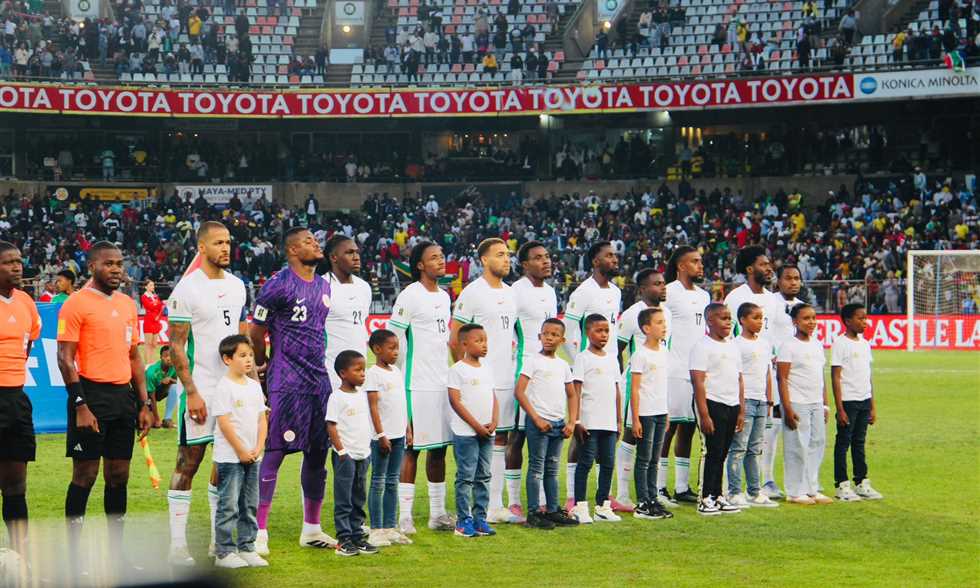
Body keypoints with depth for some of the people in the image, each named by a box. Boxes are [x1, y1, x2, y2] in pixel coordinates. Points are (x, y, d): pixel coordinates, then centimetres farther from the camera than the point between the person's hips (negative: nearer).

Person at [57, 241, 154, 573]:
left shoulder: (128, 304, 14)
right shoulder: (77, 304, -7)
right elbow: (64, 359, -11)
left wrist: (144, 404, 13)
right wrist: (80, 405, -17)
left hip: (123, 396, 6)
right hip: (92, 395, -6)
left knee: (119, 474, 9)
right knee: (85, 474, -3)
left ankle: (117, 554, 15)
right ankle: (73, 556, 3)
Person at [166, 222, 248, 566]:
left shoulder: (236, 286, 10)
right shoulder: (186, 289, -10)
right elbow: (176, 346, -11)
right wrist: (192, 392, -17)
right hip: (200, 389, -7)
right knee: (188, 462, -3)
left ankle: (219, 540, 20)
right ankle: (177, 546, 0)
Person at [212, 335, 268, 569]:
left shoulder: (254, 386, 11)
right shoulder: (224, 388, -11)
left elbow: (262, 419, 12)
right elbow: (224, 423, -15)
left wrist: (258, 448, -1)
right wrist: (241, 451, -14)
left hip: (252, 456, 7)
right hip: (230, 456, -7)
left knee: (250, 505, 11)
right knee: (229, 506, -4)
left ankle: (247, 548, 18)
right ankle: (224, 552, 1)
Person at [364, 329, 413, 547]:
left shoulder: (397, 371, 13)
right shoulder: (374, 373, -10)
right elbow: (373, 406, -13)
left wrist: (408, 430, 14)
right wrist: (381, 435, -17)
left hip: (398, 435, 7)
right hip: (383, 435, -7)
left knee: (392, 482, 10)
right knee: (379, 482, -1)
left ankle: (389, 528, 15)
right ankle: (376, 530, 3)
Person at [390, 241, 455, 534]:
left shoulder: (444, 296, 14)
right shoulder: (409, 296, -11)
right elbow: (393, 340, -10)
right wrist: (402, 375, -6)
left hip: (442, 383, 7)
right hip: (417, 385, -7)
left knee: (439, 448, 11)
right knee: (412, 448, -5)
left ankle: (437, 513, 18)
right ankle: (404, 516, -1)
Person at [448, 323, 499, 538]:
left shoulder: (487, 368, 12)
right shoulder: (458, 369, -9)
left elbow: (493, 397, 14)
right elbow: (455, 401, -13)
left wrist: (494, 422, -3)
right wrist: (476, 425, -14)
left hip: (486, 432, 7)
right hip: (466, 432, -7)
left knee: (483, 476, 9)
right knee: (466, 477, -3)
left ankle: (480, 518, 15)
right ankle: (464, 520, 2)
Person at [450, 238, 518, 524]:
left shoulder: (510, 293, 14)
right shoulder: (472, 293, -8)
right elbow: (454, 341, -8)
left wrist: (513, 365, 15)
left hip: (506, 379, 7)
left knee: (500, 439, 10)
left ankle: (496, 506, 15)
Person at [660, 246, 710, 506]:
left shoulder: (704, 295, 17)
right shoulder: (669, 292, -7)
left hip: (698, 371, 7)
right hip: (675, 371, -7)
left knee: (688, 429, 9)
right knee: (668, 428, -6)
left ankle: (682, 488, 13)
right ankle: (659, 488, -2)